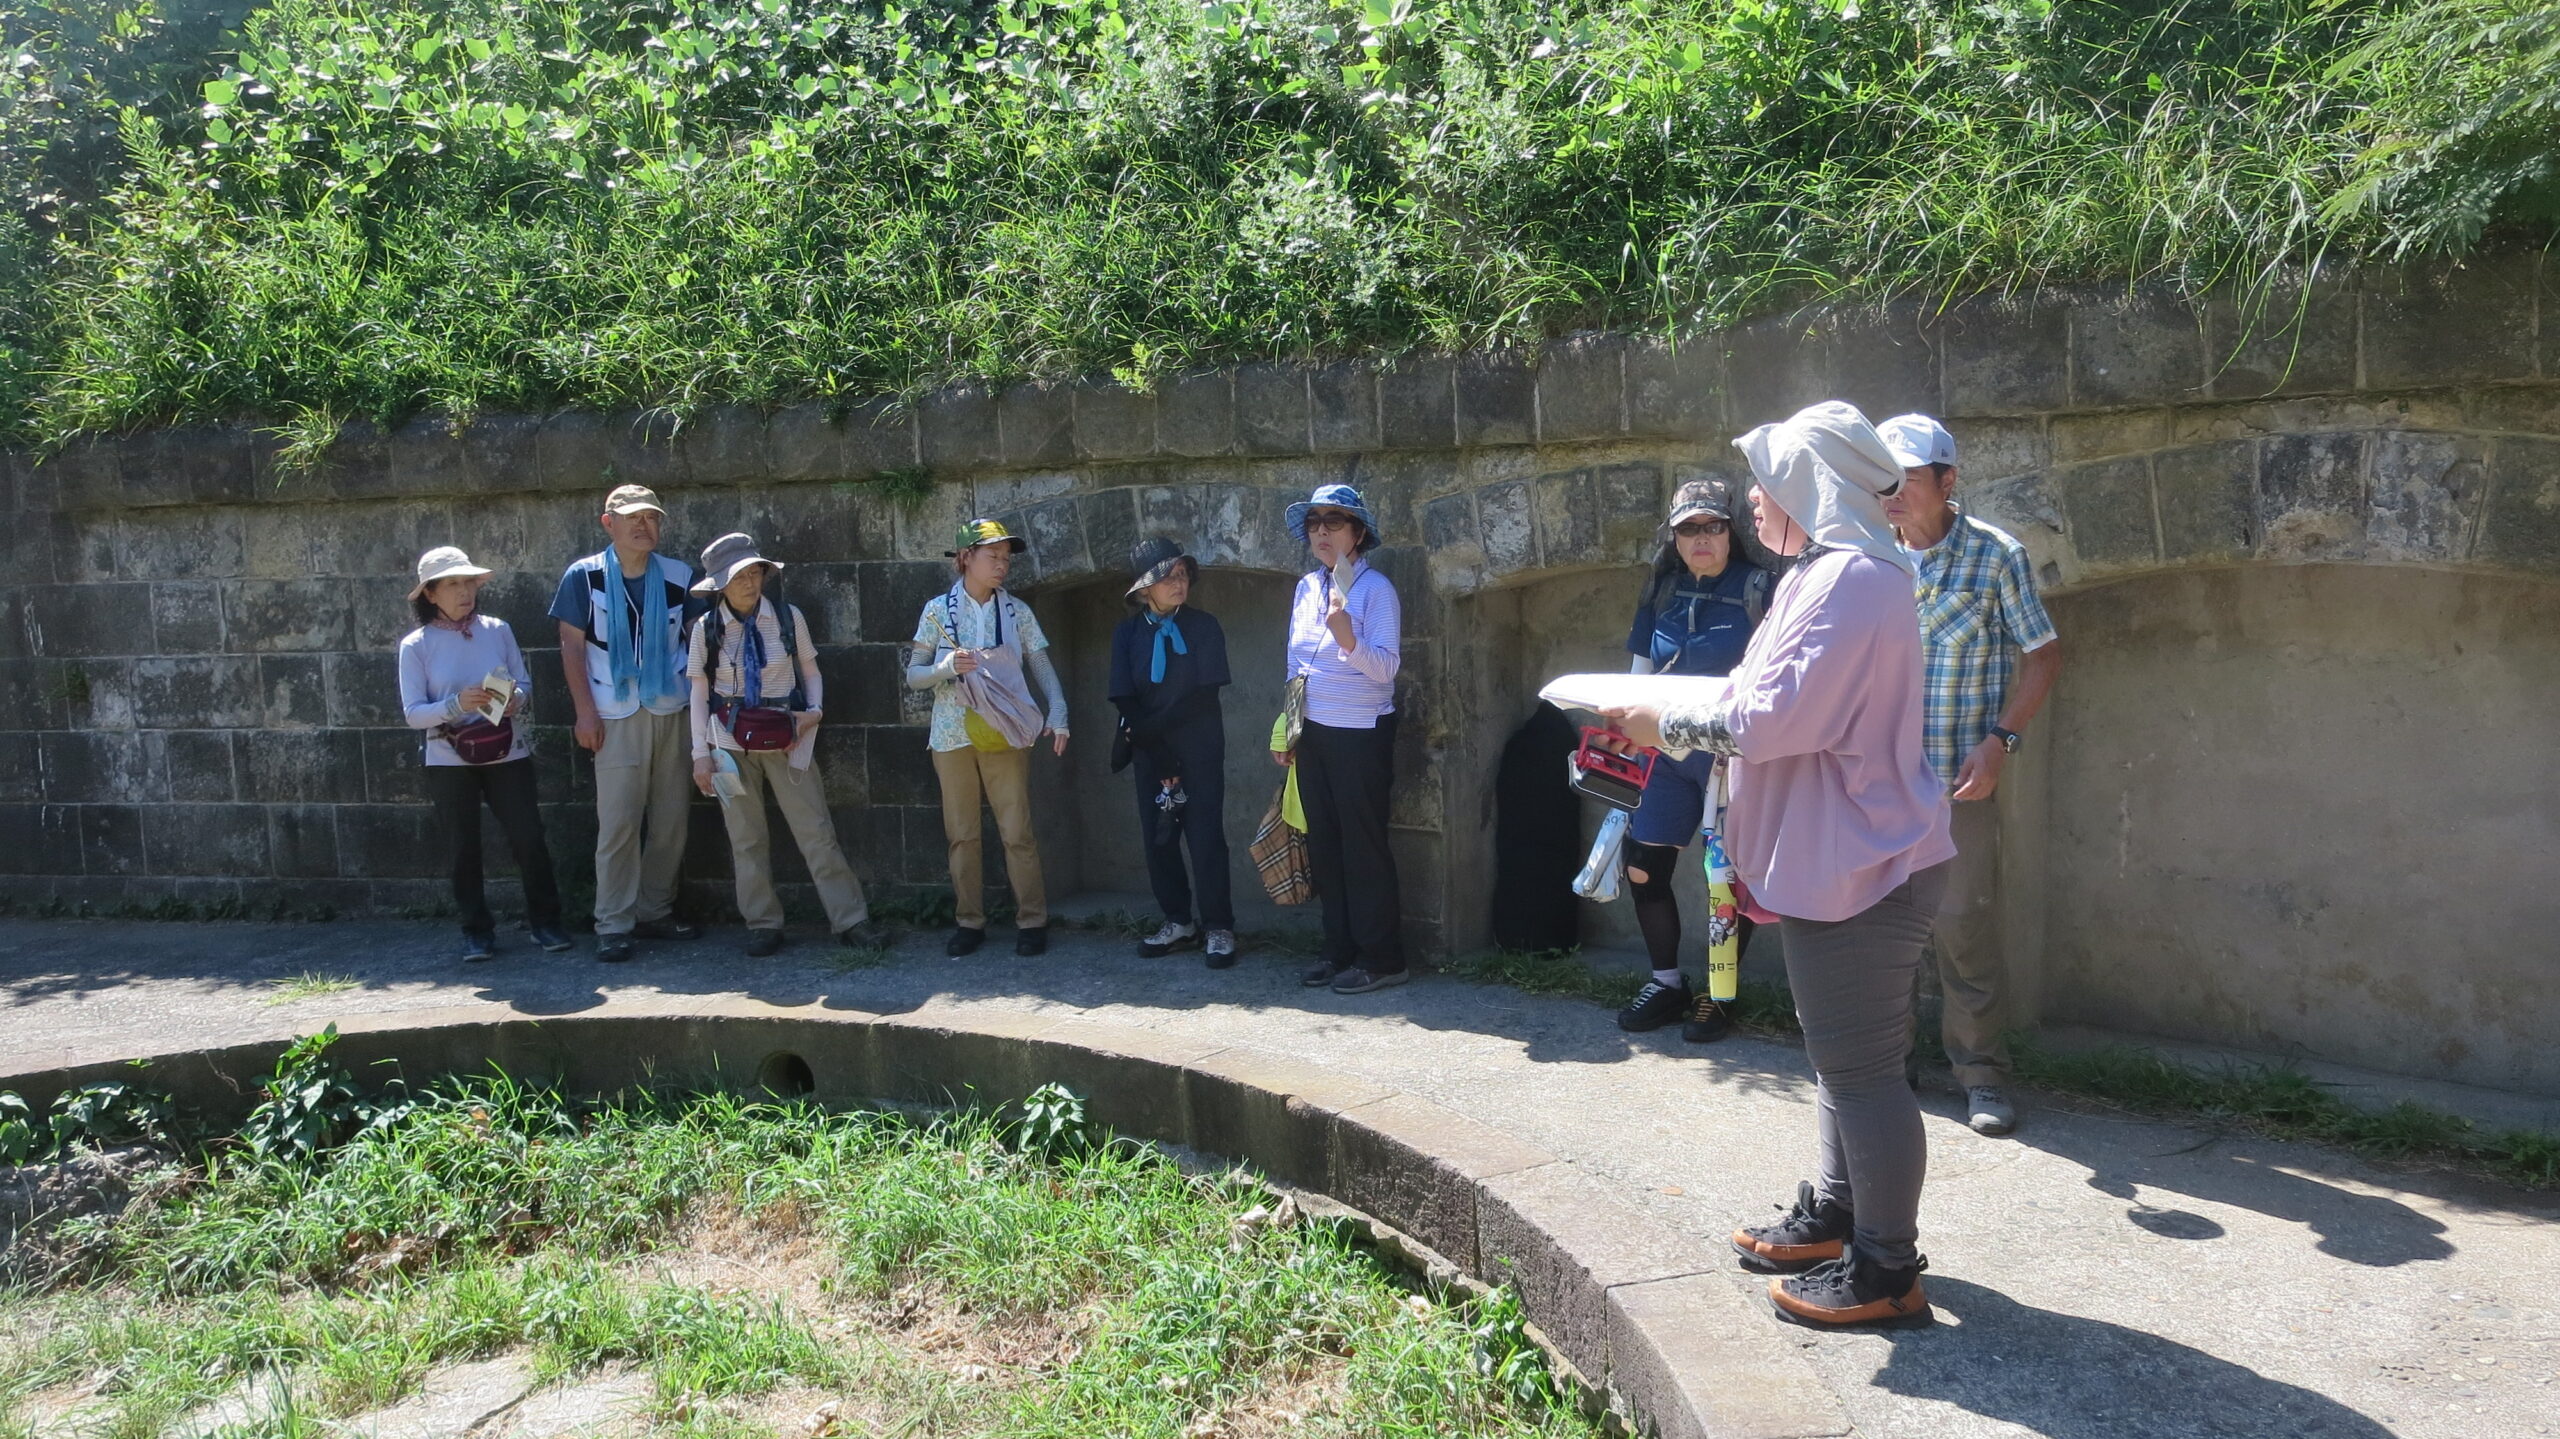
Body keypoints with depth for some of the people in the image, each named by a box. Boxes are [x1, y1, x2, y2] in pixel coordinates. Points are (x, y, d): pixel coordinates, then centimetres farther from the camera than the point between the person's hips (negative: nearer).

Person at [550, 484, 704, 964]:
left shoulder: (680, 577, 5)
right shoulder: (584, 576, 0)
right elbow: (571, 645, 0)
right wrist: (584, 710, -6)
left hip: (673, 712, 3)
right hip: (616, 715, -3)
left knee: (671, 818, 5)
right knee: (618, 822, -5)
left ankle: (655, 912, 18)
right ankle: (613, 925, 3)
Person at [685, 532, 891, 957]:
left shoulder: (788, 618, -1)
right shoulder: (706, 629, -1)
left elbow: (810, 670, 9)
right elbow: (700, 695, 2)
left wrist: (814, 710, -10)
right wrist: (701, 754, 0)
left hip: (787, 741, 0)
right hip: (732, 744, 1)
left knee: (817, 832, -2)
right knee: (746, 840, 7)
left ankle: (850, 921, 3)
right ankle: (763, 925, 19)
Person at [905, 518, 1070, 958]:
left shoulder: (1017, 612, 3)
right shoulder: (937, 610, 1)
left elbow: (1042, 667, 1)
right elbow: (913, 674, 2)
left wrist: (1058, 714, -14)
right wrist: (945, 667, -18)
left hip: (1005, 736, 0)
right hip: (953, 736, 1)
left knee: (1018, 832, -2)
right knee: (961, 835, 6)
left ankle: (1032, 921, 8)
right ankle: (969, 922, 17)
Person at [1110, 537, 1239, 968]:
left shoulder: (1204, 626, -4)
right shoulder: (1127, 633, 3)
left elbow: (1205, 694, -12)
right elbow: (1125, 701, -3)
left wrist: (1146, 729, -14)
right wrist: (1159, 756, -12)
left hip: (1199, 750, -3)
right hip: (1150, 753, 3)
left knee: (1205, 838, -4)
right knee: (1158, 838, 7)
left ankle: (1219, 929, 5)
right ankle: (1179, 923, 20)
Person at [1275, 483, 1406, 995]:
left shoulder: (1375, 589, -11)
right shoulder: (1306, 588, 10)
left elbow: (1386, 667, -18)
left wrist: (1348, 639, -36)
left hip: (1361, 735, -7)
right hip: (1312, 733, 7)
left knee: (1364, 846, -2)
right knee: (1324, 843, 12)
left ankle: (1381, 958, 8)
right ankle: (1339, 949, 22)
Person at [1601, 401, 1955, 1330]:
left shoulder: (1852, 577, -20)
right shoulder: (1830, 573, 15)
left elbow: (1779, 715, -25)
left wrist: (1669, 726, -14)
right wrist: (1683, 720, 11)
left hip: (1860, 867, -11)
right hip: (1838, 860, 11)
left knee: (1860, 1066, -1)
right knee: (1840, 1053, 21)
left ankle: (1886, 1271, 11)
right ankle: (1834, 1216, 37)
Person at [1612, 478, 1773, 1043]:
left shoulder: (1755, 587, -6)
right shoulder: (1663, 592, 9)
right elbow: (1641, 670, 15)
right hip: (1668, 753, 5)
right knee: (1643, 868, 5)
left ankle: (1718, 994, 16)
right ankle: (1667, 982, 22)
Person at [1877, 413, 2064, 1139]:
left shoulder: (1995, 554, -6)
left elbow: (2042, 656, -1)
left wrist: (1999, 740, -12)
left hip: (1960, 775, -3)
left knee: (1963, 922, -3)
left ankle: (1981, 1069, 12)